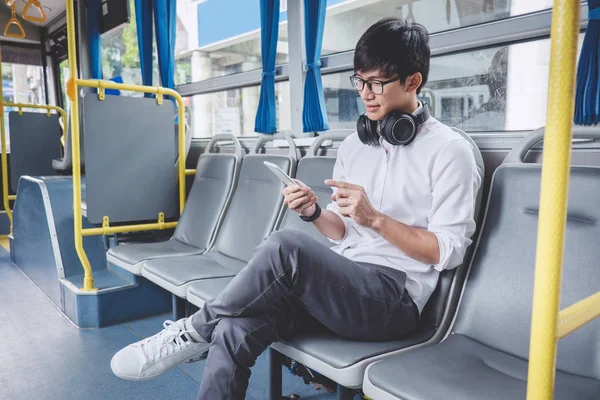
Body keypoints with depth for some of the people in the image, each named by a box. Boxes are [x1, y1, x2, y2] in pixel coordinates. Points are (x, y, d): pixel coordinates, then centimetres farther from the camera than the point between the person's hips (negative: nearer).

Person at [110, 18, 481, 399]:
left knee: (286, 245, -32)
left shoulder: (450, 151, -5)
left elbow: (449, 252, -8)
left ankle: (194, 332, -8)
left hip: (393, 299, -5)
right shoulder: (353, 144, 13)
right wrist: (314, 213, -7)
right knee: (234, 332, -22)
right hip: (339, 284, 5)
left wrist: (375, 218, -18)